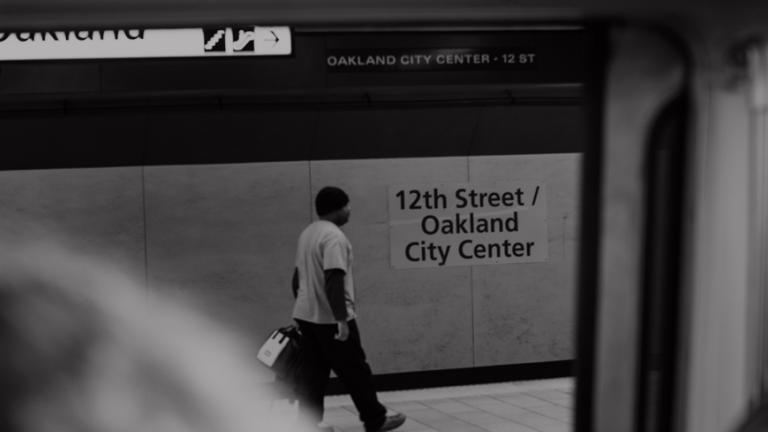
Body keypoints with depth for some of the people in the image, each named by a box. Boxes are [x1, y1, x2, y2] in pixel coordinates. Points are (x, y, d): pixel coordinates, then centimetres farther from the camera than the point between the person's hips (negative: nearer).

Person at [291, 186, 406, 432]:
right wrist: (342, 319, -26)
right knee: (354, 370, 3)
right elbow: (333, 280, -25)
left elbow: (299, 275, 19)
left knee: (313, 372, 9)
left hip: (306, 315, 9)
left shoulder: (308, 233, 12)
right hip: (330, 319, -9)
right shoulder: (333, 236, -18)